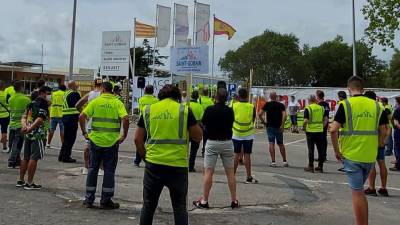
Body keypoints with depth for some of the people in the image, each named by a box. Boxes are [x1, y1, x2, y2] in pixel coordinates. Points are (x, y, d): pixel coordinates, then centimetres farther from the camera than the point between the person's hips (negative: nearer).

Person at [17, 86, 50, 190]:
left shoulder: (31, 103, 16)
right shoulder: (43, 104, -10)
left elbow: (24, 117, 9)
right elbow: (40, 119, -21)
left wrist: (25, 126, -6)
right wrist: (30, 129, -17)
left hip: (28, 134, 9)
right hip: (38, 134, -8)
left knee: (26, 158, 15)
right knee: (34, 158, -4)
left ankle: (21, 180, 23)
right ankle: (29, 183, -1)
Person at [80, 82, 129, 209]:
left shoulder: (95, 101, 0)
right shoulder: (117, 103, -2)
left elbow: (82, 117, -8)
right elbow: (125, 119, -16)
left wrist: (84, 133, 2)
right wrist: (124, 135, -5)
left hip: (95, 140, 1)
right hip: (112, 142, -1)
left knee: (92, 170, 13)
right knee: (109, 171, 9)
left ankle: (89, 199, 21)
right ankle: (105, 201, 15)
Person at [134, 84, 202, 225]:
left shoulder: (148, 110, 6)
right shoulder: (184, 110, -1)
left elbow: (137, 139, 7)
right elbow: (198, 137, 3)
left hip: (153, 164, 2)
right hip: (178, 165, -1)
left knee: (148, 205, 16)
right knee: (179, 207, 12)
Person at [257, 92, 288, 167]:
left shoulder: (267, 104, -1)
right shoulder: (281, 105, 2)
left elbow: (259, 114, -8)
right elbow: (284, 115, -13)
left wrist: (263, 122, 2)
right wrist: (282, 125, -10)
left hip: (270, 126, -2)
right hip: (278, 127, 2)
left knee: (271, 143, 0)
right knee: (281, 144, 12)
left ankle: (273, 162, -3)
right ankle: (285, 161, 16)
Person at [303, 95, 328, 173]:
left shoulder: (308, 108, -8)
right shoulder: (321, 108, 7)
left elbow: (305, 121, -14)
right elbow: (326, 119, 8)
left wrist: (304, 128, 2)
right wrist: (322, 127, 16)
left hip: (310, 131, -4)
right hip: (320, 131, 4)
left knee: (311, 149, 2)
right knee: (320, 149, 9)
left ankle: (311, 167, 7)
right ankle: (320, 167, 14)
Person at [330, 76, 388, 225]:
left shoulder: (346, 104, -8)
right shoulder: (375, 105, 5)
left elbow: (334, 130, -16)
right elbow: (383, 132, 4)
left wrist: (336, 151, -6)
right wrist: (375, 147, 16)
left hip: (351, 155, -5)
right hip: (370, 157, 5)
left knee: (357, 192, 3)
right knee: (360, 190, 22)